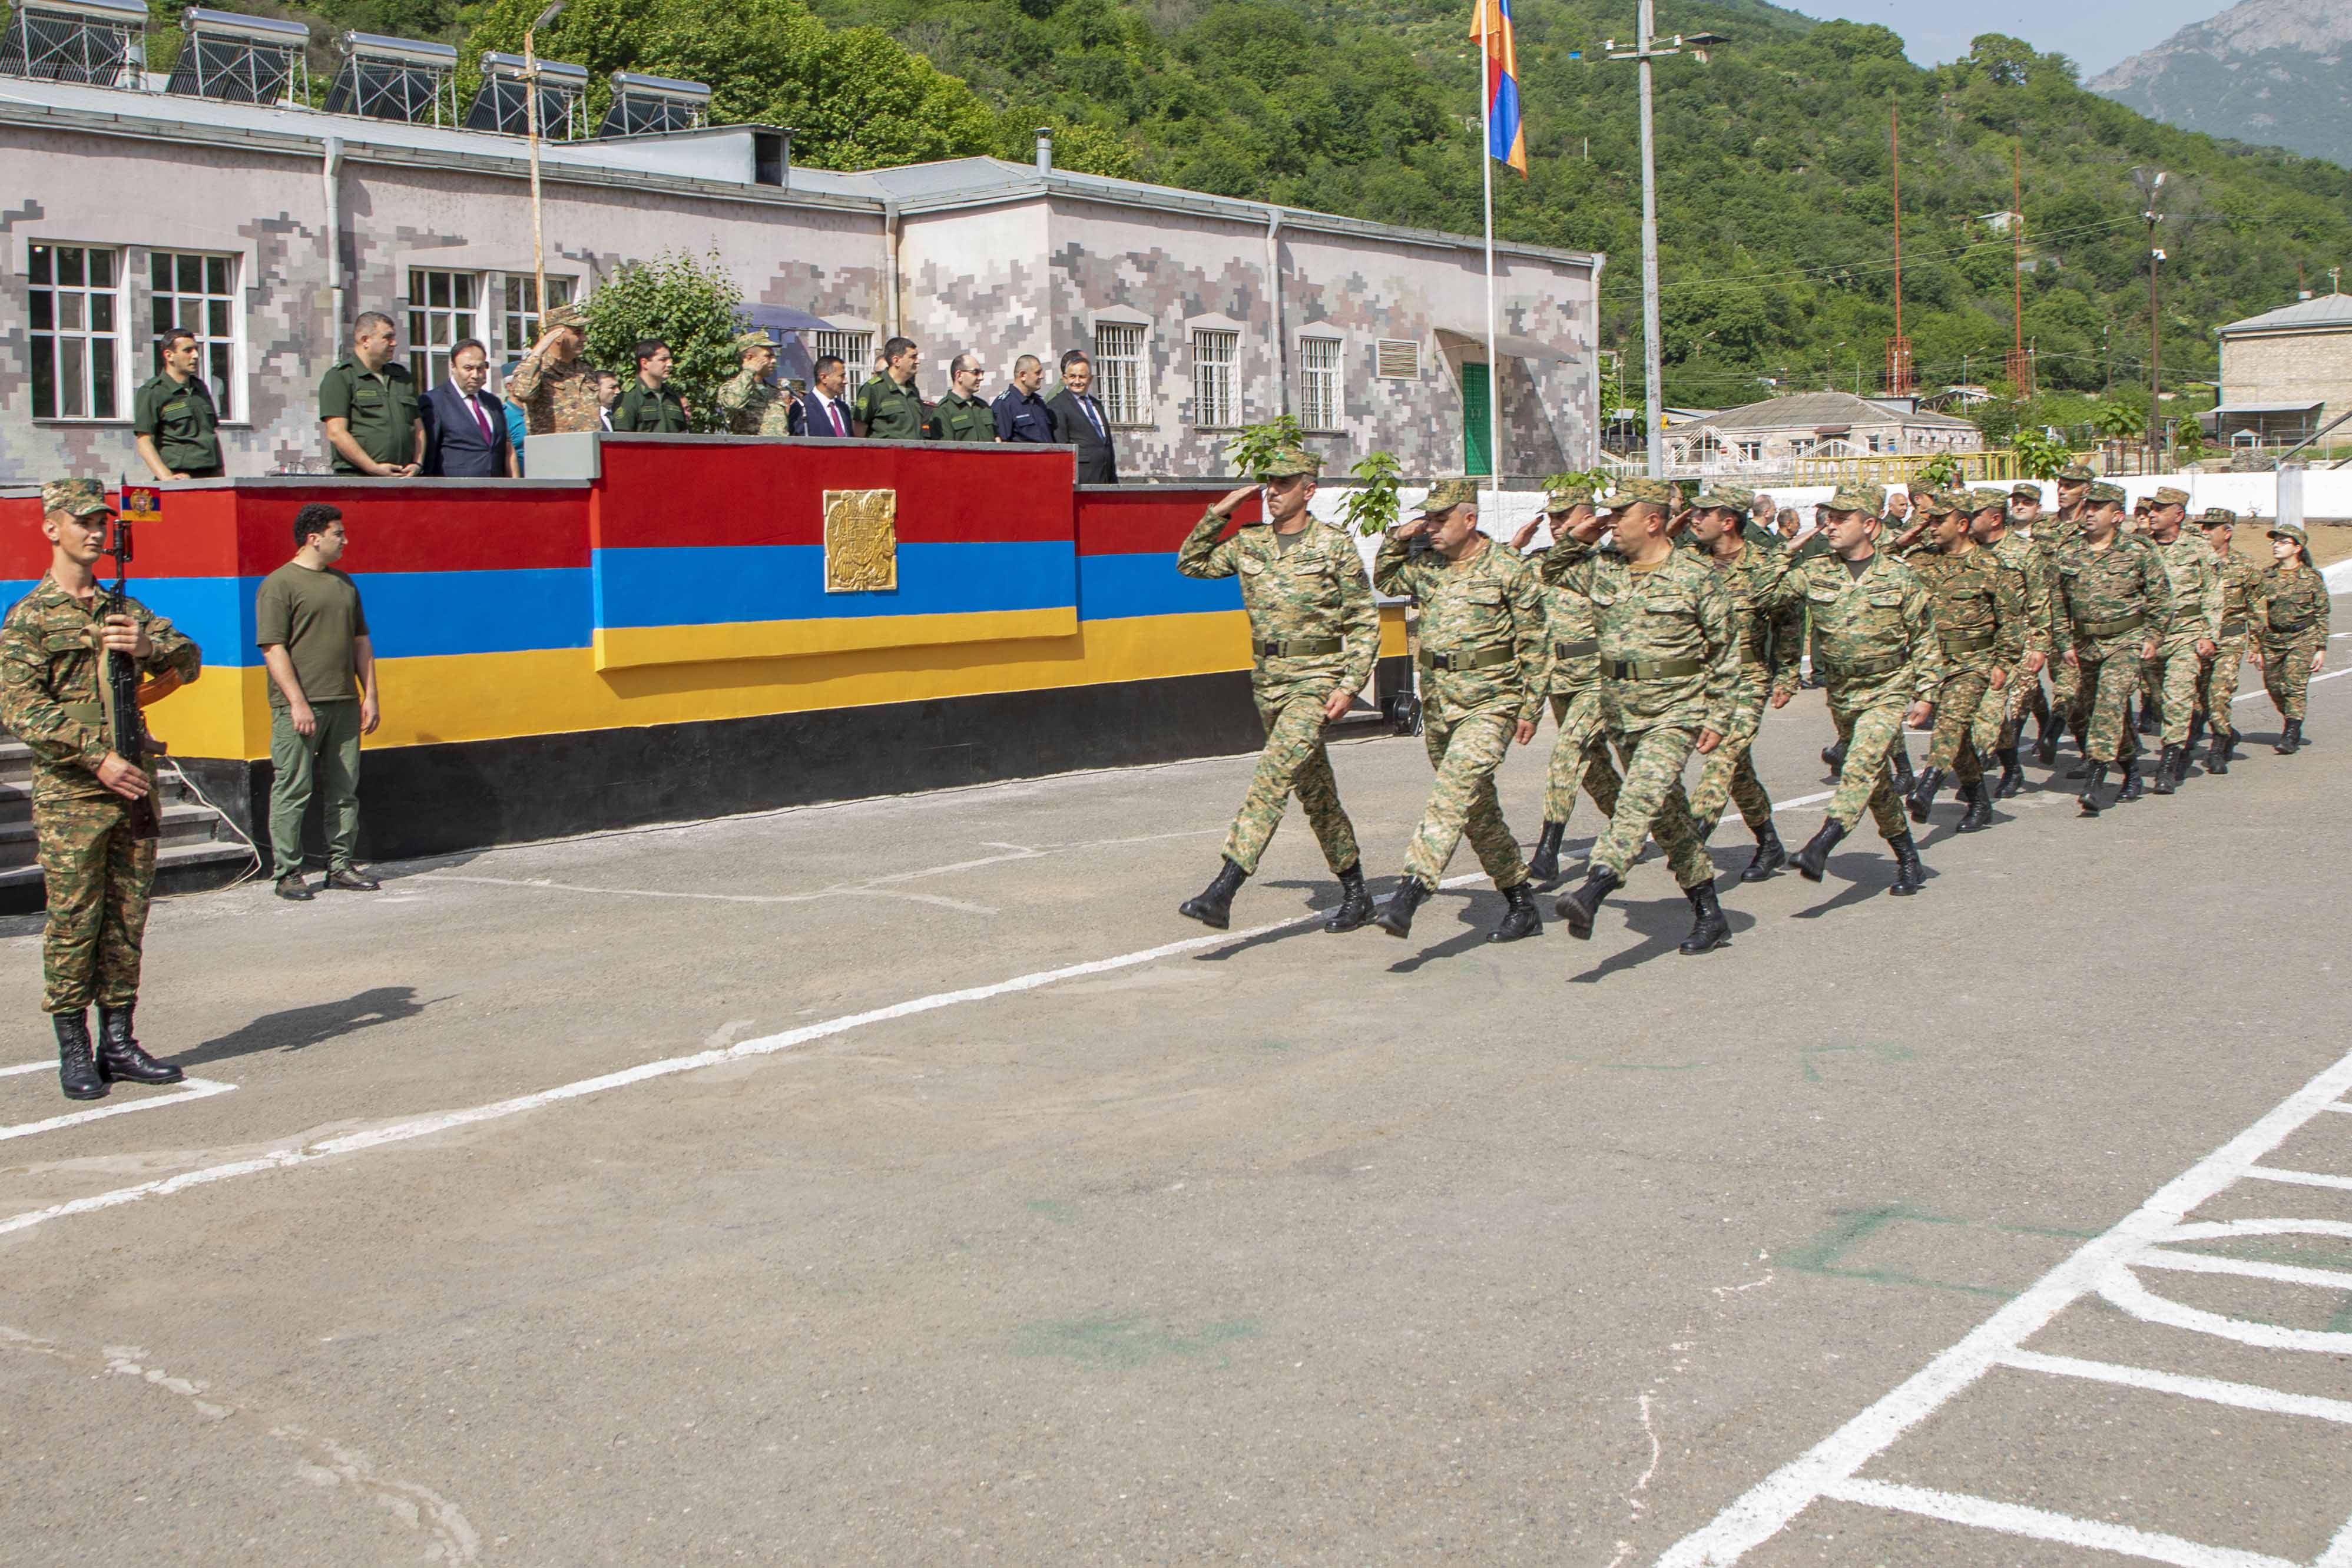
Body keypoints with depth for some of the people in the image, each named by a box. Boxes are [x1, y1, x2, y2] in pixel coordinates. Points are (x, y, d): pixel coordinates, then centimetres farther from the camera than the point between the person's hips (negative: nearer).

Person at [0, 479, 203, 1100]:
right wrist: (97, 757, -18)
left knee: (127, 922, 8)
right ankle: (74, 1054, 6)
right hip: (69, 795, -5)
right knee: (73, 923, -2)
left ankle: (118, 1043, 16)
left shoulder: (124, 610, 15)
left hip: (132, 786, 5)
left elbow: (189, 662, 7)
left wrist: (147, 646, -15)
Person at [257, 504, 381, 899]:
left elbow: (361, 641, 21)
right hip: (299, 707, -7)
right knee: (293, 791, -3)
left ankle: (340, 866, 18)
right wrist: (297, 702, -17)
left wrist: (369, 695, 13)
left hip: (344, 704, 7)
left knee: (344, 789, 9)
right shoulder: (280, 584, -5)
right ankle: (288, 874, 2)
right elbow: (273, 648, -11)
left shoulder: (344, 583, 17)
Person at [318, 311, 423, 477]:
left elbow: (419, 428, 23)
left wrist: (417, 464, 4)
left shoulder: (402, 376, 23)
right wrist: (375, 469, -13)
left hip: (403, 481, 5)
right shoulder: (339, 377, 2)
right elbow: (336, 433, -8)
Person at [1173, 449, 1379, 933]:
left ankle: (1222, 892, -26)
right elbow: (1191, 563, 17)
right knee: (1316, 793, 12)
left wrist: (1351, 684, -13)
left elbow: (1364, 622, -4)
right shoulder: (1248, 543, 9)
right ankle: (1356, 896, 23)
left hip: (1315, 679, -6)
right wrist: (1218, 513, 5)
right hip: (1268, 680, 6)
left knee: (1273, 775, -20)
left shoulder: (1335, 545, -5)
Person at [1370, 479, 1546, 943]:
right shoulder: (1426, 565, 9)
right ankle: (1522, 904, 22)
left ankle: (1410, 893, -32)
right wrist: (1398, 539, 9)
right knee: (1478, 808, 11)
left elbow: (1533, 644, -3)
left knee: (1455, 791, -22)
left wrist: (1530, 708, -5)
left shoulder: (1508, 568, -6)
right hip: (1438, 703, 7)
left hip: (1489, 703, -7)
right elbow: (1384, 580, 28)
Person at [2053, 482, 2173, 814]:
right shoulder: (2068, 554, 6)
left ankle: (2092, 782, -27)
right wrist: (2067, 643, 8)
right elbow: (2059, 603, 12)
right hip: (2086, 645, 5)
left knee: (2111, 700, -21)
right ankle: (2131, 772, 33)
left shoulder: (2139, 551, -3)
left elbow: (2161, 597, 2)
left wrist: (2155, 637, -3)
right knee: (2084, 711, 10)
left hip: (2126, 641, -5)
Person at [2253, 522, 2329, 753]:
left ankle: (2291, 736, -7)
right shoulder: (2266, 577, 5)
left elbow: (2322, 615, 1)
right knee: (2274, 687, 7)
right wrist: (2257, 647, 5)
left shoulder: (2312, 578, -2)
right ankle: (2293, 725, 32)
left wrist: (2321, 648, -4)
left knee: (2295, 686, -13)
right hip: (2273, 639, 4)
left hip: (2303, 639, -4)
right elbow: (2259, 615, 8)